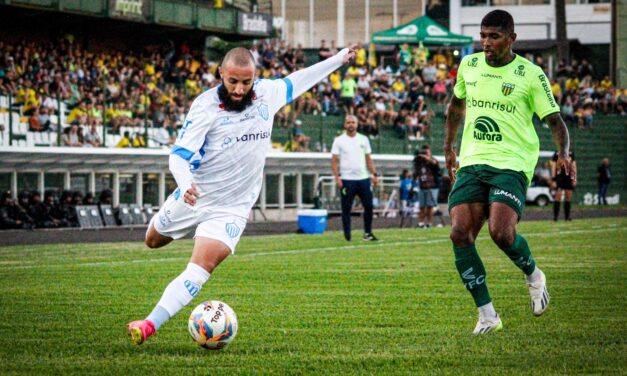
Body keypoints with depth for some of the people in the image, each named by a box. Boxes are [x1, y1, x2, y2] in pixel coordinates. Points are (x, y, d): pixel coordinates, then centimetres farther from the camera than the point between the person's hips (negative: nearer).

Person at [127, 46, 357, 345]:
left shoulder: (266, 93, -6)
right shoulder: (206, 106, -18)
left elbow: (296, 81, 16)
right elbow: (179, 155, -23)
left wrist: (339, 59, 24)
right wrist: (186, 183, -44)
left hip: (232, 207, 0)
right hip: (193, 197, 0)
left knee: (202, 267, -20)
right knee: (153, 241, 23)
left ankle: (151, 325, -25)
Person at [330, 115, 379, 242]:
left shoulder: (364, 139, 11)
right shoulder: (339, 141, 1)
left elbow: (368, 159, 15)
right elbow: (334, 161, -2)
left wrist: (375, 174, 5)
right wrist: (337, 177, -13)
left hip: (363, 179, 3)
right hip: (347, 180, -3)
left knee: (369, 206, 1)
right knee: (346, 208, 0)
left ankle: (368, 233, 11)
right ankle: (347, 236, 6)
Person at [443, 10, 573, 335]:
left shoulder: (530, 74, -3)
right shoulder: (468, 66, 11)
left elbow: (554, 120, -1)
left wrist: (563, 153, -19)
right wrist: (448, 148, 29)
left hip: (511, 165, -4)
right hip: (471, 163, 5)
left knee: (501, 233, -24)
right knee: (459, 234, -13)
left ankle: (533, 276, 10)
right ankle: (487, 315, -5)